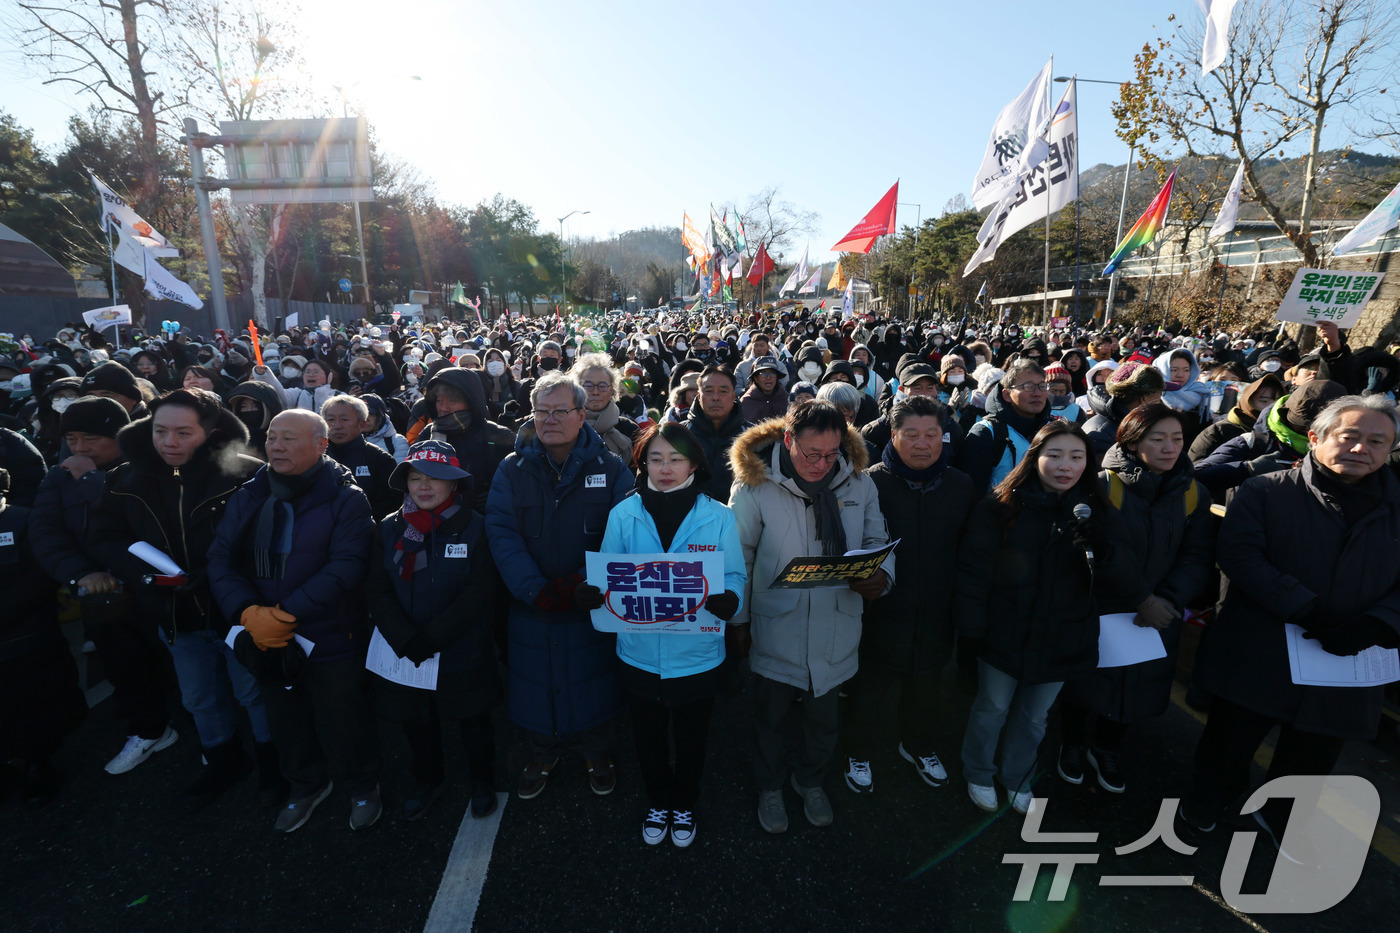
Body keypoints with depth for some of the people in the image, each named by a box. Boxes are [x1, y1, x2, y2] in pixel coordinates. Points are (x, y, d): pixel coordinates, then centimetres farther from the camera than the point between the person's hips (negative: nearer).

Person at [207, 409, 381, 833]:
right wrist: (248, 612, -17)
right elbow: (221, 560, -2)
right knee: (286, 720, 23)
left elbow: (344, 567, -21)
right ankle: (307, 783, 49)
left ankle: (362, 786, 38)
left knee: (343, 723, 10)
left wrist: (288, 613, -25)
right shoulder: (248, 497, 3)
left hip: (331, 638, -5)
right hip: (268, 641, 5)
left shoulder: (345, 499, -13)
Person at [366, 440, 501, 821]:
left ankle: (482, 782, 41)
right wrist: (406, 642, -17)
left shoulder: (475, 528, -10)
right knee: (416, 722, 20)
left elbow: (479, 592, -16)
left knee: (473, 722, 14)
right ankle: (428, 780, 48)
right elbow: (378, 591, -4)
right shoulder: (391, 529, 1)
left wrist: (430, 639, -20)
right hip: (404, 657, 3)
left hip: (462, 656, -3)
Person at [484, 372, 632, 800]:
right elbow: (502, 535, -10)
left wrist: (584, 581, -22)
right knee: (537, 684, 16)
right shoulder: (512, 470, 0)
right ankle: (542, 754, 44)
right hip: (531, 607, 2)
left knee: (594, 683, 14)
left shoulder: (610, 468, -4)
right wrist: (536, 590, -22)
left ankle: (598, 755, 41)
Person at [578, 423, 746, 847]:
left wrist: (726, 599, -31)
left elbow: (734, 579, -8)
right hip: (640, 654, 1)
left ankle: (685, 805, 51)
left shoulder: (718, 517, -9)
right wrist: (594, 594, -25)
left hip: (697, 655, -1)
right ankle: (658, 802, 52)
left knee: (691, 740, 22)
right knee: (649, 739, 22)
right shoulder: (623, 514, -6)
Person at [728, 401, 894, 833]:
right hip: (776, 628, -2)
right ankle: (769, 787, 50)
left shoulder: (858, 482, -8)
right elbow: (739, 556, -6)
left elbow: (878, 541, 4)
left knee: (823, 718, 24)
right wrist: (739, 619, -1)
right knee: (770, 716, 21)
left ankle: (811, 781, 55)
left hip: (836, 628, 3)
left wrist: (882, 575, -18)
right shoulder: (755, 485, -16)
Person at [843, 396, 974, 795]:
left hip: (936, 615, 4)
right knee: (869, 691, 15)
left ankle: (918, 746, 51)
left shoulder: (960, 486, -2)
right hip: (880, 614, -3)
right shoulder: (871, 483, -14)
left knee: (925, 691, 25)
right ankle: (858, 754, 40)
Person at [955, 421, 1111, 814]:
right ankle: (978, 774, 43)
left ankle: (1018, 779, 47)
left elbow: (1111, 576, -1)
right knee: (992, 708, 17)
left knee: (1034, 716, 22)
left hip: (1061, 640, 3)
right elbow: (973, 568, -14)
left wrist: (1098, 549, -23)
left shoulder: (1094, 509, -3)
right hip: (1006, 633, -3)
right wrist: (972, 627, -16)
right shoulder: (1000, 506, -15)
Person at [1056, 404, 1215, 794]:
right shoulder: (1103, 485, -16)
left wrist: (1170, 599, -18)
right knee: (1087, 681, 12)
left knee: (1137, 686, 17)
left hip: (1158, 616, 4)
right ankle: (1073, 745, 39)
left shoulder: (1193, 493, 0)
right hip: (1099, 611, -4)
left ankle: (1105, 751, 43)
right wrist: (1142, 598, -20)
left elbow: (1199, 556, -5)